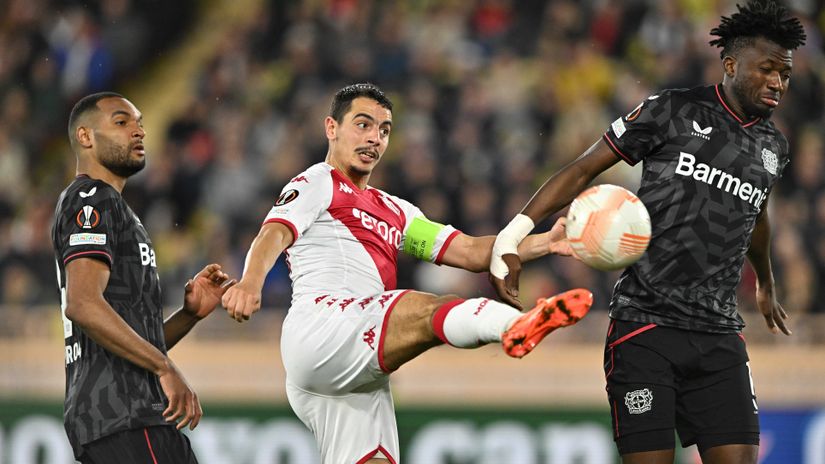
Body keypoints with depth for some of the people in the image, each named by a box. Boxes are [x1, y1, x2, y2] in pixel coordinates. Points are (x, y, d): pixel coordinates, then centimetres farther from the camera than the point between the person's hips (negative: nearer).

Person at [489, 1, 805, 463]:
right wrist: (512, 237, -10)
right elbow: (582, 171, 0)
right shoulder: (672, 112, -2)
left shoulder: (773, 147, 13)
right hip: (645, 323, -5)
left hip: (719, 335, 5)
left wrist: (766, 285, 52)